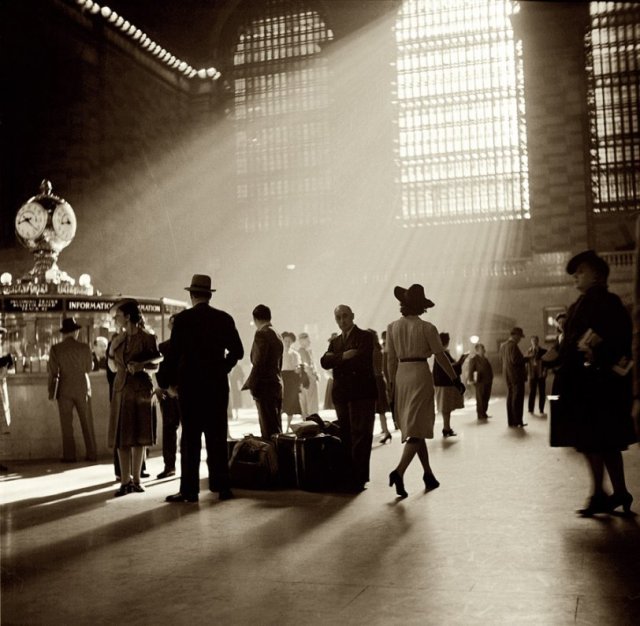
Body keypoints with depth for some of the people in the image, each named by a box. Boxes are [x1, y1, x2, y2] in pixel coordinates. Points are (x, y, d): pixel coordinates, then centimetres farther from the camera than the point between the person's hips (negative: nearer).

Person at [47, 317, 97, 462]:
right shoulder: (84, 347, -6)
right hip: (82, 388, 1)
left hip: (64, 390, -1)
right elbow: (89, 368, 2)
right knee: (87, 423, 7)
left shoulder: (56, 349, -7)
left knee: (66, 424, 4)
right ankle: (92, 454, 8)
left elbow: (52, 371, -7)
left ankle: (69, 455, 3)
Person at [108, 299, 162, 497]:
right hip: (121, 390, 4)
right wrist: (113, 345, 5)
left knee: (139, 436, 4)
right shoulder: (118, 339, 11)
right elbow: (113, 366, 13)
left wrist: (141, 366, -18)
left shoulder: (147, 338, -4)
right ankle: (125, 481, 2)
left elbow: (155, 367, -2)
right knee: (121, 437, -1)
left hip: (141, 390, -4)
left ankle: (136, 479, 13)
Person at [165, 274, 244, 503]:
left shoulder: (183, 318, -5)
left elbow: (174, 353, -5)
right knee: (217, 436, 7)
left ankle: (189, 490, 0)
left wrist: (173, 382, 5)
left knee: (190, 437, 0)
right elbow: (237, 351, 4)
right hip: (218, 383, 2)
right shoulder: (225, 319, 3)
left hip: (190, 383, -2)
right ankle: (221, 486, 9)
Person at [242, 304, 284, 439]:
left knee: (269, 431, -9)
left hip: (265, 387, -9)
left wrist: (251, 385, -14)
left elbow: (258, 363, -18)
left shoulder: (261, 334, -11)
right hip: (277, 386, 9)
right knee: (276, 428, 12)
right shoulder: (277, 336, 17)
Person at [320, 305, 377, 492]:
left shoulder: (365, 336, 1)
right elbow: (325, 362, 2)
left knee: (360, 436, -5)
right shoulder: (335, 341, 19)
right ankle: (348, 477, 11)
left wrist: (335, 359, -6)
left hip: (362, 392, -6)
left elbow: (360, 359, -17)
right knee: (346, 436, 7)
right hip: (341, 393, 6)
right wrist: (343, 356, -13)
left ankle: (359, 479, -3)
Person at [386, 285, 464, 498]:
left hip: (401, 376, 5)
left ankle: (428, 474, 20)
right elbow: (441, 357, -5)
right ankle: (399, 471, -22)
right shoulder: (427, 328, -7)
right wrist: (456, 379, 5)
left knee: (415, 427, 15)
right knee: (416, 429, -5)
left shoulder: (392, 327, 4)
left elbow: (391, 359, 6)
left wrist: (391, 384, 13)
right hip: (420, 375, -5)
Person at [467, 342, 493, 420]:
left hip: (488, 381, 8)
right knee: (480, 399, -4)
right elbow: (471, 370, -14)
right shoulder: (473, 359, -8)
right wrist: (471, 380, -22)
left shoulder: (484, 358, 17)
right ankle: (480, 415, 1)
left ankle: (484, 413, 21)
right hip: (480, 382, -8)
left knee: (486, 398, 12)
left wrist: (491, 379, 18)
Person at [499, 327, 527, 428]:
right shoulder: (513, 346, -17)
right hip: (516, 375, -9)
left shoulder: (503, 345, 12)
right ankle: (517, 422, -3)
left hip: (508, 376, 9)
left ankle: (511, 421, 15)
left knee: (510, 397, 12)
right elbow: (515, 360, -24)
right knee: (518, 398, -4)